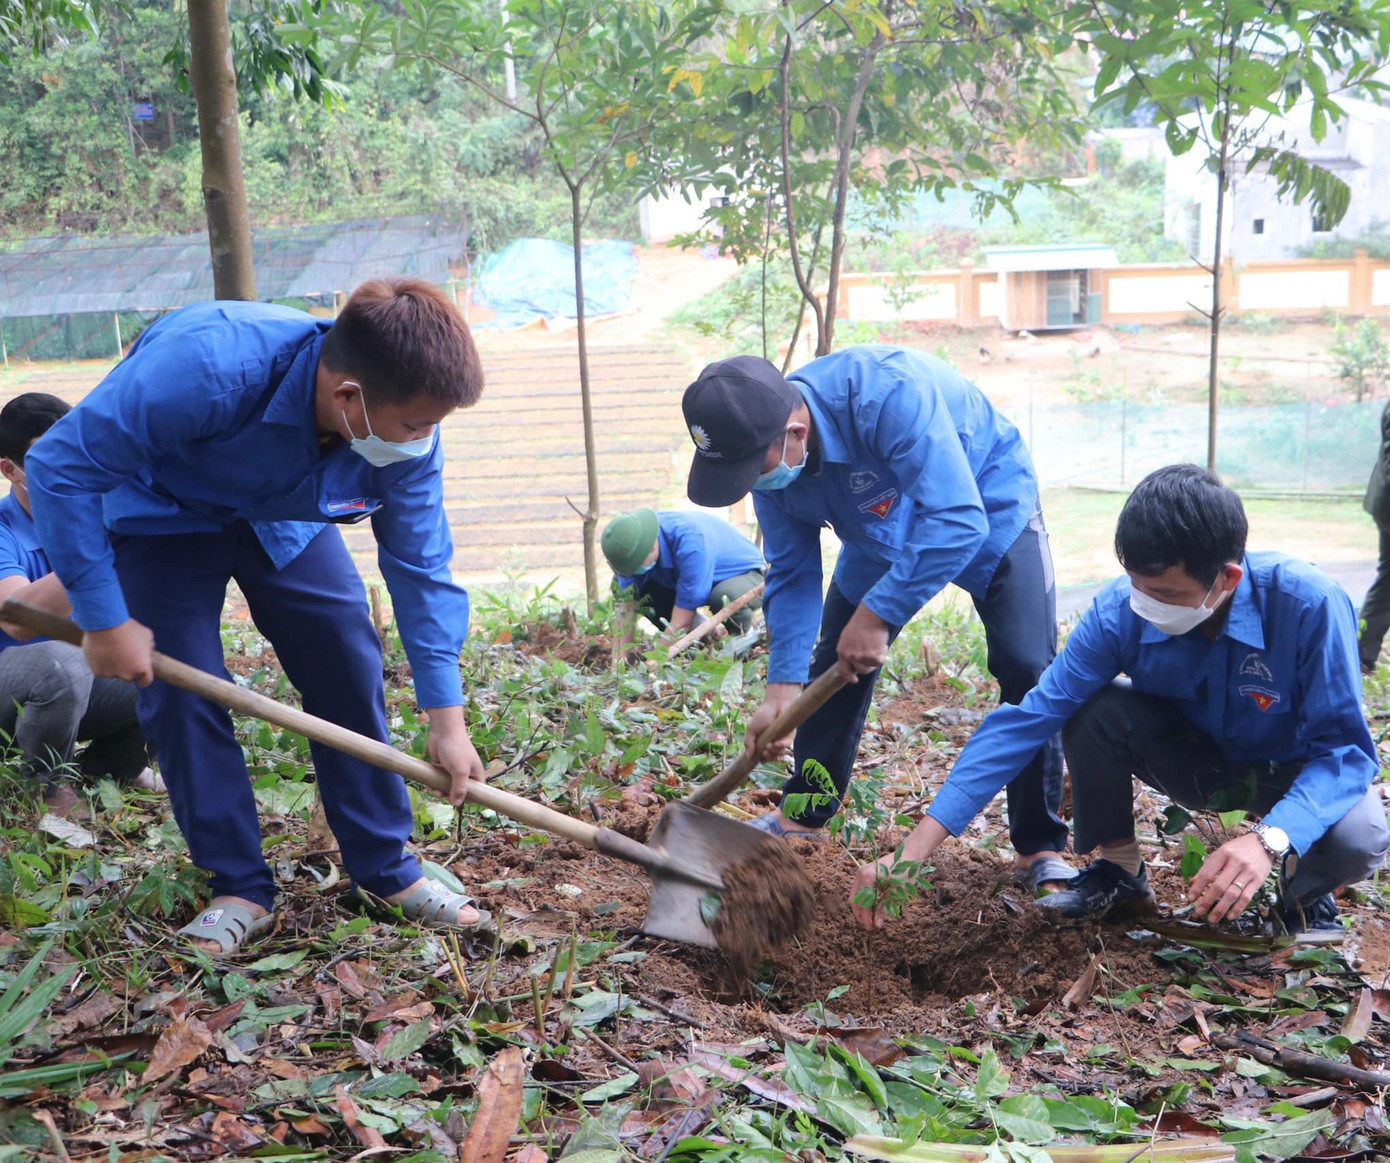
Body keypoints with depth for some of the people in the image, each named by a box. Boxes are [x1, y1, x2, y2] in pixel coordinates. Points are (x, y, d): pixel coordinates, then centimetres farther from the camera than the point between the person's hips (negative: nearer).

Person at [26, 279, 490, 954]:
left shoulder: (408, 435, -28)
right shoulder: (205, 366, -44)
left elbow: (420, 567, -16)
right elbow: (59, 467, -34)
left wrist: (446, 718, -17)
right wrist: (104, 620, -30)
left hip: (285, 519, 4)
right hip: (161, 514, -3)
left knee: (349, 669, -5)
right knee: (178, 691, -12)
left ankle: (386, 868, 9)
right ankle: (240, 890, 4)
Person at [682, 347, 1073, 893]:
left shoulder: (888, 394, -43)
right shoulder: (767, 456, -20)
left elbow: (957, 521, -45)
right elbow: (792, 573, -12)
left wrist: (875, 613, -44)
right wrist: (781, 688, -20)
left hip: (988, 510, -5)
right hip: (883, 529, 6)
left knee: (1026, 663, -17)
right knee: (836, 661, 4)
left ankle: (1040, 848, -3)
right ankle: (804, 812, 24)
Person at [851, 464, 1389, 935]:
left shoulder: (1308, 605, -33)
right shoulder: (1119, 611, -26)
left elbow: (1345, 745, -28)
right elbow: (1028, 719, -28)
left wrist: (1270, 840, -50)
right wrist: (913, 851, -35)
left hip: (1296, 772, -2)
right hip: (1200, 761, 2)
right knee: (1094, 710, -26)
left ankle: (1306, 895, 3)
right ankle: (1117, 873, -2)